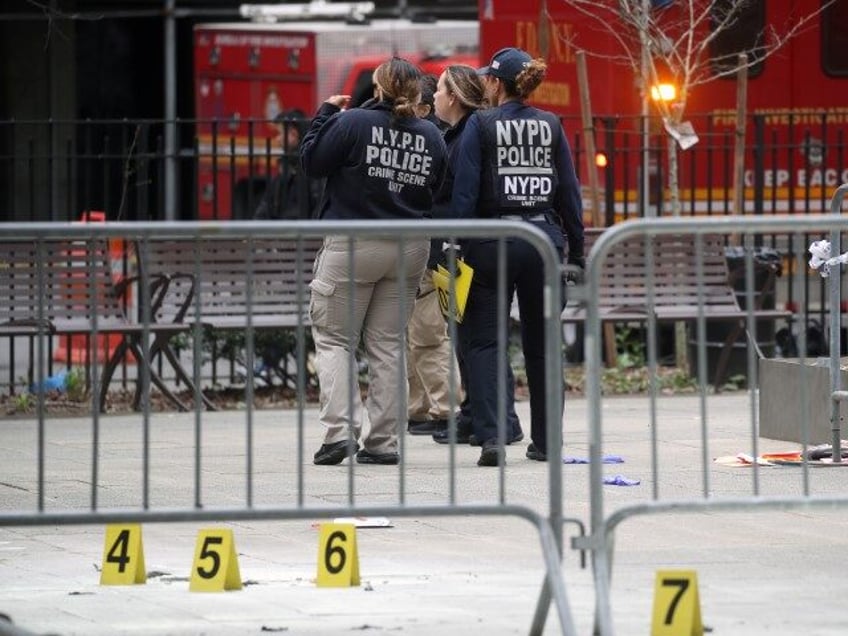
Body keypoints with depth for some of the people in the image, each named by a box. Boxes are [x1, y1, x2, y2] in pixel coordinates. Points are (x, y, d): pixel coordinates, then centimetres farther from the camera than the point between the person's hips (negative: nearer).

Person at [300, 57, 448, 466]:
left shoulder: (354, 123, -12)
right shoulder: (431, 137, 3)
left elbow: (311, 162, -4)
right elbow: (437, 191, 12)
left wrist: (326, 112, 6)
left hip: (353, 247, -4)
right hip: (410, 249, 4)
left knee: (333, 339, 4)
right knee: (388, 344, 11)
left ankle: (340, 429, -11)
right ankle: (383, 442, 8)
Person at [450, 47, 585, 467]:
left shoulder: (481, 125, -4)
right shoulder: (551, 126, 6)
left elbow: (464, 192, -9)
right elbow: (570, 192, 7)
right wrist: (575, 251, 12)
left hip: (494, 240, -4)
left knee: (483, 342, -1)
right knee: (542, 344, 13)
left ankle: (490, 437, -16)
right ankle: (546, 441, 18)